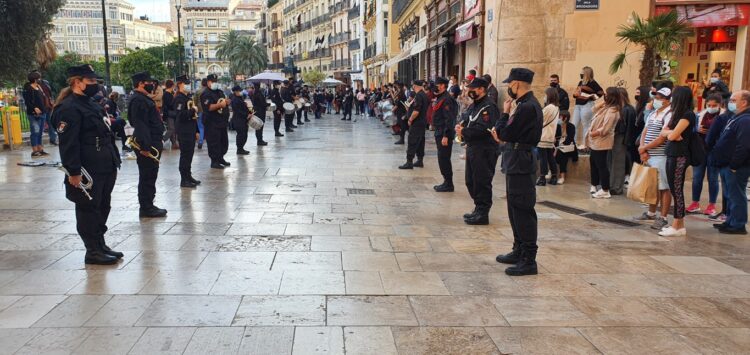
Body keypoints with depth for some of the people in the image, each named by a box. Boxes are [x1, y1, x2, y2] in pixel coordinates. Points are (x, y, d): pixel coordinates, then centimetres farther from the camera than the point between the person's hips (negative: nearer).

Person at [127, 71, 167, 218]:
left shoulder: (144, 99, 18)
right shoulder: (138, 100, -16)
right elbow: (140, 125, -23)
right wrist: (145, 146, -26)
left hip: (152, 143, 11)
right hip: (147, 145, -11)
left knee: (150, 175, 15)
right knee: (147, 176, -4)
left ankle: (148, 205, 24)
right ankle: (146, 208, 4)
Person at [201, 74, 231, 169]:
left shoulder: (220, 92, 16)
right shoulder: (206, 94, -11)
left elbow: (224, 103, 27)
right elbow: (209, 107, -23)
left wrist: (227, 102, 3)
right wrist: (220, 104, -34)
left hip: (222, 122, 9)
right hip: (212, 123, -9)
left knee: (224, 141, 15)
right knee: (214, 143, -6)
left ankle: (220, 158, 28)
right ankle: (214, 161, -1)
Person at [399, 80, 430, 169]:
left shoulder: (418, 96, -18)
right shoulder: (424, 95, 12)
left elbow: (416, 111, -25)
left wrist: (410, 119, -13)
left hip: (416, 123, -10)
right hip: (423, 122, 10)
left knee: (412, 142, -7)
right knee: (420, 142, 14)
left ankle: (409, 162, -6)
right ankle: (420, 161, 19)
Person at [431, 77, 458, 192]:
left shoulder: (446, 100, -17)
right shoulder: (439, 98, 16)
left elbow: (449, 119, -22)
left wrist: (445, 136, -25)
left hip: (444, 134, -10)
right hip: (439, 133, 10)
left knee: (444, 159, -6)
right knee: (442, 159, 14)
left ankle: (448, 184, 2)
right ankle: (447, 182, 22)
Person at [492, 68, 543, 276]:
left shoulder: (527, 107, -19)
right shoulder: (526, 104, 14)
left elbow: (505, 134, -19)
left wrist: (505, 113, -6)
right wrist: (503, 134, 1)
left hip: (520, 165, -11)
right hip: (516, 163, 11)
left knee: (523, 211, -6)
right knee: (515, 210, 17)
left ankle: (528, 260, 0)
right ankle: (519, 251, 28)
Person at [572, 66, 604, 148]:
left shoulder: (592, 83, -6)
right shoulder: (580, 82, 17)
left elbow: (601, 92, -11)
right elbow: (576, 92, 22)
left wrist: (593, 97, -15)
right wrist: (575, 94, 1)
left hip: (587, 105, -8)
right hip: (578, 105, 8)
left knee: (586, 125, -3)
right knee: (574, 124, 6)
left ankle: (585, 144, 2)